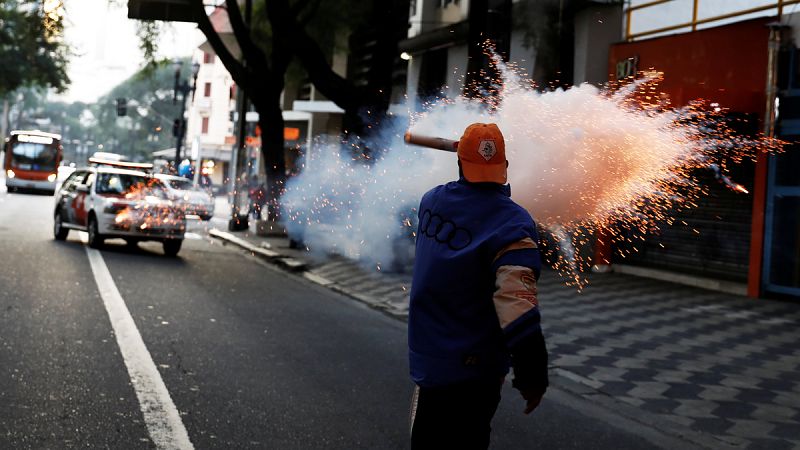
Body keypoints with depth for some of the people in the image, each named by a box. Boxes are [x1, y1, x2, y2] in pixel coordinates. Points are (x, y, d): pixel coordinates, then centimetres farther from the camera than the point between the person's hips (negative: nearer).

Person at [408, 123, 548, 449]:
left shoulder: (432, 200, -2)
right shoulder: (512, 224, -20)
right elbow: (517, 305, -26)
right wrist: (532, 375, -19)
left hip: (428, 357, 5)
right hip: (473, 367, -4)